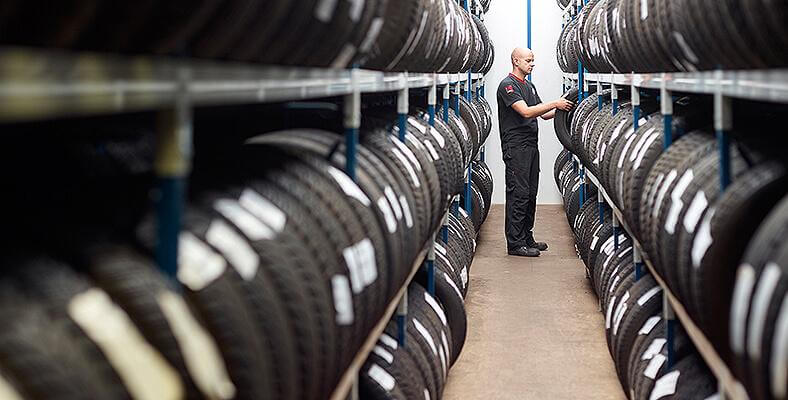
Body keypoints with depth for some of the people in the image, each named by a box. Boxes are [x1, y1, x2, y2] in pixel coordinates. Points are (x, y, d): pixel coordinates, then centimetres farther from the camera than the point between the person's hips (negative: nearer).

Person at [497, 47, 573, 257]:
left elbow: (543, 114, 18)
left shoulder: (529, 86, 18)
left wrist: (561, 108, 1)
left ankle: (527, 238, 19)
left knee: (530, 194, 12)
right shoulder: (507, 85, -12)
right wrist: (555, 103, -22)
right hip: (516, 148, -10)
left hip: (531, 146, 10)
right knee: (518, 195, -8)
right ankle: (515, 243, -5)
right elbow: (526, 112, -23)